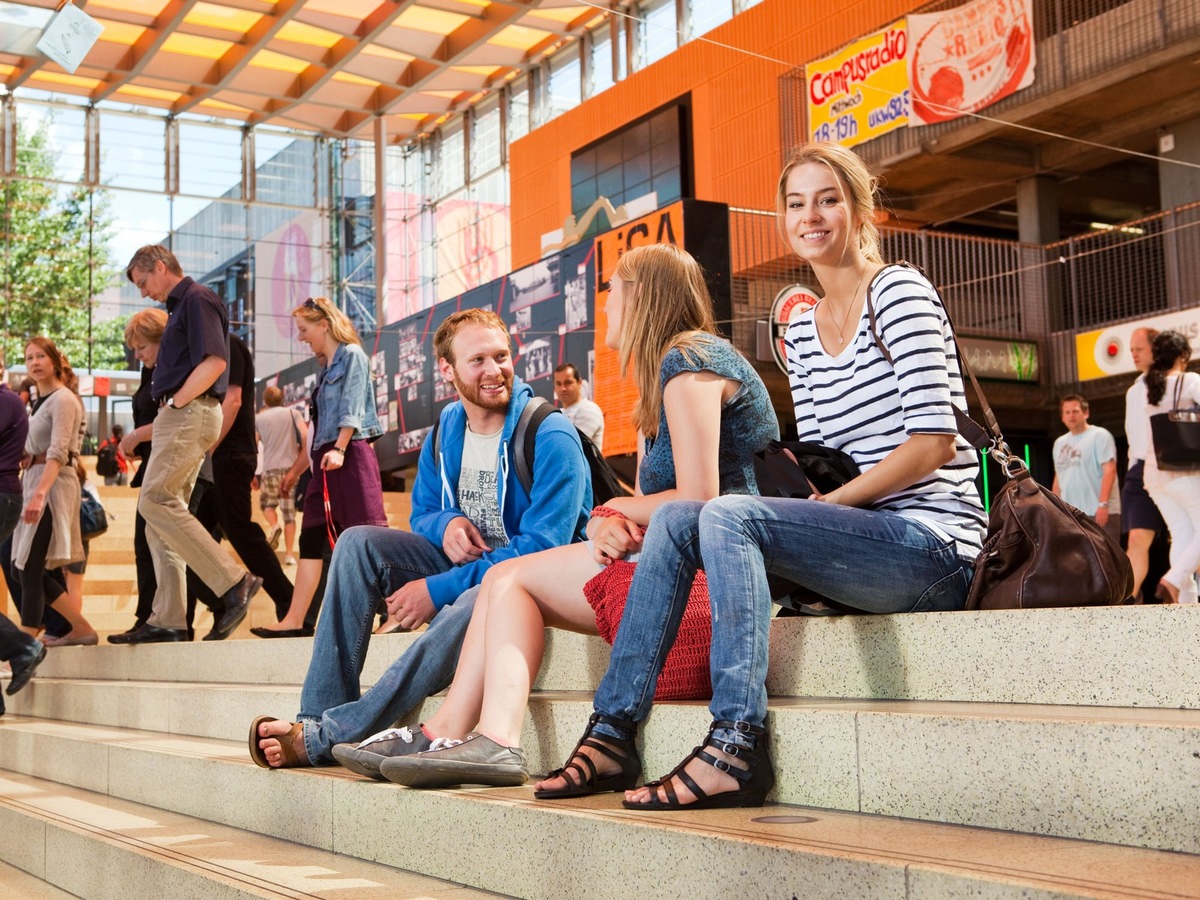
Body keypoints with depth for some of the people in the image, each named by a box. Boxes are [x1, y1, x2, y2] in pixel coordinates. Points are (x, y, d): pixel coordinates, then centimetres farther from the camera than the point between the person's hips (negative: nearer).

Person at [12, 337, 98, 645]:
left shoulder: (63, 399, -9)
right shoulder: (40, 401, 18)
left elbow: (58, 453, -21)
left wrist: (39, 493, -31)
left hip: (53, 484, -9)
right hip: (36, 481, 9)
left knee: (30, 568, -12)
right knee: (29, 569, 9)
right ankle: (81, 629, 16)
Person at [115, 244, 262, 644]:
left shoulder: (197, 299, -6)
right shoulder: (180, 305, 24)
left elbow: (214, 361, -19)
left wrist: (175, 402, -14)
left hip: (190, 415, -10)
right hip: (179, 417, 10)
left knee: (155, 500, -18)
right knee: (162, 511, 6)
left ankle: (234, 580, -20)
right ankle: (167, 621, 7)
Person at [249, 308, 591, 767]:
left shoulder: (551, 438, -18)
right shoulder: (445, 432, 4)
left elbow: (543, 550, -23)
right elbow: (421, 513, 15)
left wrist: (438, 590, -24)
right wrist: (445, 524, -13)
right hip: (464, 563, 7)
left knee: (474, 603, -40)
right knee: (358, 543, -10)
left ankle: (327, 737, -35)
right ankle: (321, 712, -18)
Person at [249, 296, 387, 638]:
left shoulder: (352, 355, -2)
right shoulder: (326, 368, 22)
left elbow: (352, 409, -14)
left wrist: (338, 449, -25)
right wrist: (296, 469, 26)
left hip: (351, 455, -9)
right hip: (325, 460, 9)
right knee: (313, 539, 4)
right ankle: (295, 620, 3)